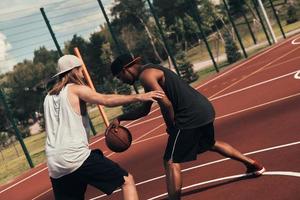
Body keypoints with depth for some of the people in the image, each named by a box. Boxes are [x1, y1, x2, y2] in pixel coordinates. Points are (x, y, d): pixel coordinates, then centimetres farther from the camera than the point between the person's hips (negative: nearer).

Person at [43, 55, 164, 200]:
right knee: (127, 180, -1)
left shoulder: (49, 97, 21)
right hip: (77, 157, -7)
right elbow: (106, 100, -16)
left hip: (55, 166, 7)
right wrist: (139, 97, -19)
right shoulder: (75, 89, 0)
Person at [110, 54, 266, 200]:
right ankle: (253, 164, 45)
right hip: (203, 109, 11)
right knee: (210, 144, 34)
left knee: (171, 162, -7)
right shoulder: (150, 72, 20)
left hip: (190, 116, -11)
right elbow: (145, 110, 26)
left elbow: (166, 104, -23)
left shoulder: (146, 76, -13)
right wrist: (120, 119, 18)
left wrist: (171, 127, -7)